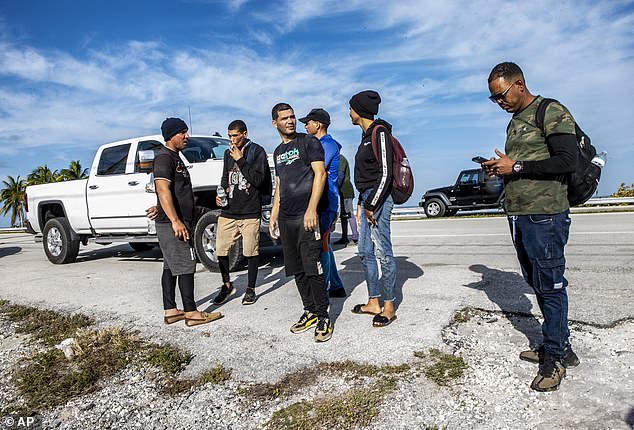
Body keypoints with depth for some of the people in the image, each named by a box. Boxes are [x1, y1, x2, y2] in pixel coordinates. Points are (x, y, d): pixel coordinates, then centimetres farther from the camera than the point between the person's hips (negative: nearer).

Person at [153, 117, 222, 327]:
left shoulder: (175, 157, 21)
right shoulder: (164, 157, -11)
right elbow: (163, 190, -22)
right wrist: (175, 221, -28)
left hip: (176, 222, 10)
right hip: (172, 224, -10)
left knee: (171, 267, 11)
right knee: (185, 266, -8)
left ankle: (170, 311, 17)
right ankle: (191, 313, -2)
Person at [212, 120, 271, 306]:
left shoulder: (257, 151, 0)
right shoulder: (228, 153, 17)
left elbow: (258, 180, -10)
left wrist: (240, 160, -12)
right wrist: (220, 194, 9)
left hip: (250, 212, -5)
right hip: (228, 211, 5)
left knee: (250, 252, 1)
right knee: (221, 250, 4)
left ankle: (251, 289, 17)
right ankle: (227, 285, 24)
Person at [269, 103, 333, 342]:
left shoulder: (308, 142, 0)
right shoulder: (278, 151, 22)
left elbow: (320, 174, -9)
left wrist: (311, 209, -18)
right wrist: (274, 215, 18)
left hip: (306, 215, -7)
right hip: (286, 219, 7)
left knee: (313, 269, -8)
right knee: (297, 270, 10)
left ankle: (323, 317, 3)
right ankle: (310, 312, 21)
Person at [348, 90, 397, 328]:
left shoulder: (379, 132, -10)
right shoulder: (367, 134, 18)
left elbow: (385, 173, -17)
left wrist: (371, 205, -17)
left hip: (378, 199, -10)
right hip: (367, 198, 10)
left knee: (382, 252, -5)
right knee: (365, 251, 11)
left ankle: (389, 306, 6)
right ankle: (374, 302, 21)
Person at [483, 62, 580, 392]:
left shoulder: (551, 112, -6)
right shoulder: (514, 121, 20)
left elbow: (567, 161, -16)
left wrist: (516, 167, -14)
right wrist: (499, 168, 6)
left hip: (545, 215, -9)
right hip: (518, 215, 9)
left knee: (550, 285, -2)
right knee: (537, 284, 12)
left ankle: (554, 358, 9)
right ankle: (561, 347, 25)